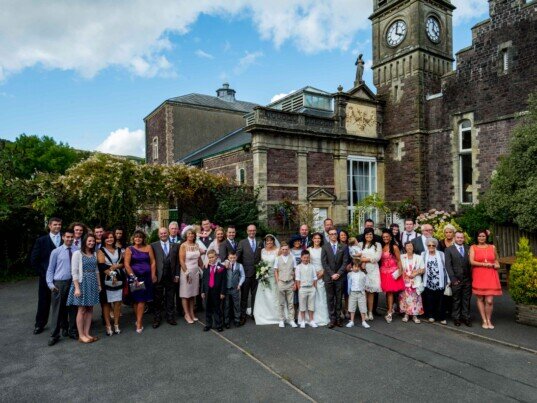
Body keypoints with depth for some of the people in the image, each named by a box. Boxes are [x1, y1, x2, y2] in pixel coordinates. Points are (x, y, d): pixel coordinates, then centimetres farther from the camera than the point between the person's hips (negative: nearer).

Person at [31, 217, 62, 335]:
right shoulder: (41, 241, 1)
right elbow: (34, 259, 0)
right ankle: (40, 324, 27)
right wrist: (42, 273, -5)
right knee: (44, 302, 10)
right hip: (46, 277, 0)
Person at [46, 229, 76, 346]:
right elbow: (50, 269, 1)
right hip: (59, 283, -2)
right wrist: (50, 283, -8)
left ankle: (72, 330, 25)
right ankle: (54, 335, 14)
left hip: (73, 282, 2)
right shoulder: (56, 252, -1)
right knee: (58, 309, 3)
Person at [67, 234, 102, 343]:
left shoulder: (94, 254, 11)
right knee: (82, 309, -1)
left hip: (93, 283, 6)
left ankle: (87, 333, 16)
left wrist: (99, 284, 12)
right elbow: (74, 272, -10)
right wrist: (77, 288, -15)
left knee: (90, 309, 7)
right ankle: (81, 335, 9)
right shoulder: (77, 253, -6)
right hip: (82, 283, -5)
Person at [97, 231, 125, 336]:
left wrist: (115, 266, -10)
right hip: (107, 280, -3)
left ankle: (116, 325, 13)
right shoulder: (101, 251, 3)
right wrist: (111, 274, -19)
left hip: (119, 279, 3)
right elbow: (102, 266, -8)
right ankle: (108, 326, 7)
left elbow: (123, 263, 11)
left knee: (117, 302, 3)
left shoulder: (119, 250, 15)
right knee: (106, 303, 0)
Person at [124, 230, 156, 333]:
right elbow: (126, 264, -6)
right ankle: (139, 321, 20)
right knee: (137, 299, 7)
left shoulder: (148, 248, 6)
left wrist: (153, 275, -3)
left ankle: (139, 323, 5)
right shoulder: (129, 249, 2)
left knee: (142, 300, 1)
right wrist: (133, 277, -13)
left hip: (146, 277, 1)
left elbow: (153, 262, 4)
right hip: (135, 277, -1)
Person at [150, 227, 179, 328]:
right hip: (158, 277, -1)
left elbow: (177, 261, 6)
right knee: (157, 299, 7)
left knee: (170, 299, 11)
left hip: (171, 277, 2)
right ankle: (157, 319, 20)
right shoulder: (153, 246, 2)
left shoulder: (175, 246, 7)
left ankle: (170, 317, 24)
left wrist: (177, 274, 1)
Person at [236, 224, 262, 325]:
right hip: (246, 273, -3)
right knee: (244, 296, 3)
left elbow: (260, 258, 13)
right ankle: (243, 315, 11)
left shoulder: (259, 243, 10)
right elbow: (237, 257, -5)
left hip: (257, 273, 3)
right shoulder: (242, 243, 0)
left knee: (255, 295, 11)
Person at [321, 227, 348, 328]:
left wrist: (338, 273, -9)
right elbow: (324, 262, -3)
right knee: (330, 299, 3)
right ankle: (332, 319, 8)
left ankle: (338, 319, 14)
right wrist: (332, 274, -10)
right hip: (328, 277, -1)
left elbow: (345, 262, 1)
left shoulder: (343, 247, 5)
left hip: (339, 277, 1)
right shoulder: (325, 247, 2)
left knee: (339, 299, 6)